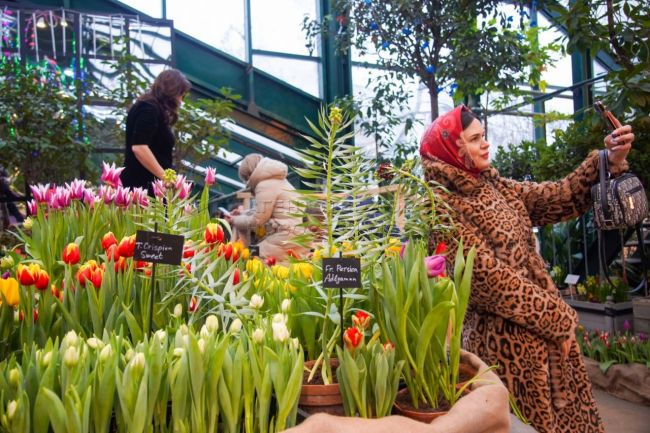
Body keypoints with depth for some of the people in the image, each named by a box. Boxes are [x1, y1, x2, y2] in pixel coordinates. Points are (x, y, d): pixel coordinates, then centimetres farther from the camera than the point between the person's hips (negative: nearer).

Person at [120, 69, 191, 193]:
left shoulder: (152, 109, 20)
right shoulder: (149, 109, -10)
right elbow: (139, 147, -22)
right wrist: (164, 176, -19)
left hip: (148, 184, 10)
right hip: (142, 184, -10)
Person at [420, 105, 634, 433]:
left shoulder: (491, 185, 9)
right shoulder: (443, 206, -17)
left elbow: (557, 197, 5)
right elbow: (489, 277, -20)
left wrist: (609, 160, -7)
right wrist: (559, 320, -14)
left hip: (545, 326, 8)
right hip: (505, 338, -8)